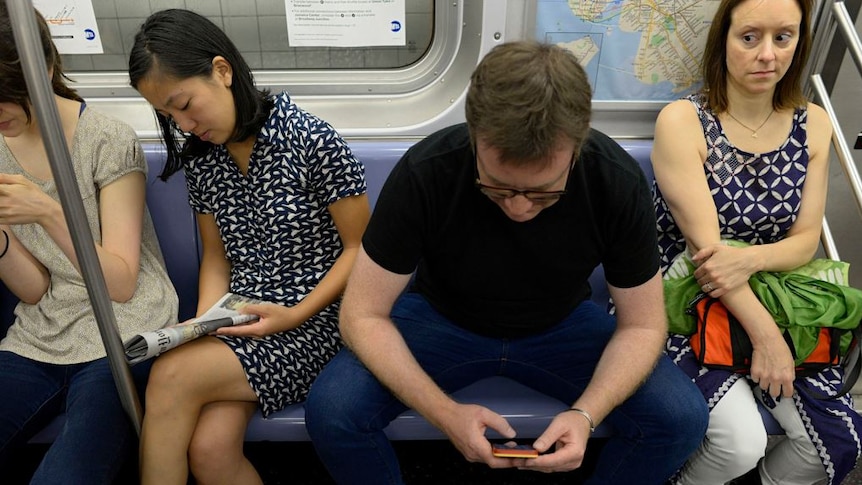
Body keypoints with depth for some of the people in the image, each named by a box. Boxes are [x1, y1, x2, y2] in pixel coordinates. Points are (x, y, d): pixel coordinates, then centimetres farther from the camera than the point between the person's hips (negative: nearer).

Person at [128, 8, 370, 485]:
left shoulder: (312, 140, -13)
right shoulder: (199, 157, 6)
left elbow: (361, 248, -9)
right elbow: (216, 256, 13)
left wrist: (295, 315, -17)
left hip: (316, 316, -4)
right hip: (241, 318, 5)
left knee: (172, 376, -24)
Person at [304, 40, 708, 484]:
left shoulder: (619, 182, -24)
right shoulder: (424, 173, -29)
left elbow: (641, 325, -12)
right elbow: (362, 314, -20)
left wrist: (586, 414, -30)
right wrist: (446, 413, -32)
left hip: (560, 324, 2)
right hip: (442, 317, -1)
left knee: (682, 418, -19)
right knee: (330, 411, -23)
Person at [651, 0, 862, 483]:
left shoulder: (814, 125, 3)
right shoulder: (683, 121, -13)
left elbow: (806, 239, 1)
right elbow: (704, 246, -17)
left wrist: (749, 259, -22)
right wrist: (765, 336, -20)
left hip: (773, 298, 5)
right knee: (741, 441, -23)